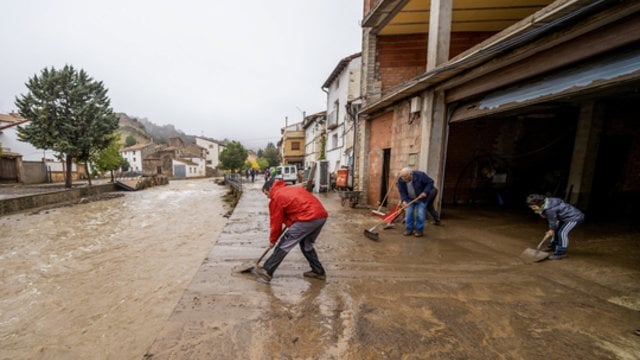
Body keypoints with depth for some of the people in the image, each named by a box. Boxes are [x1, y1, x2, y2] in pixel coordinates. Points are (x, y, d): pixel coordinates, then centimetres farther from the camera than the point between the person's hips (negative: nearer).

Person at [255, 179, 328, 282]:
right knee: (306, 244, 26)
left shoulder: (276, 197, 5)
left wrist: (272, 240, 23)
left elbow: (276, 222, 8)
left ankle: (267, 270, 14)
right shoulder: (293, 188, 28)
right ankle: (318, 271, 32)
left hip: (308, 218, -8)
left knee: (284, 245, 5)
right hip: (322, 215, 8)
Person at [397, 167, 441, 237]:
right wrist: (403, 200, -30)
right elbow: (402, 192, -14)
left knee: (420, 214, -6)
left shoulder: (420, 175, -26)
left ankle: (419, 230, 8)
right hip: (410, 199, 3)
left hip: (421, 198, -3)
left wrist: (425, 192, -26)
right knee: (408, 213, 0)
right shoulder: (400, 180, -17)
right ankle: (409, 229, 13)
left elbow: (430, 182, -15)